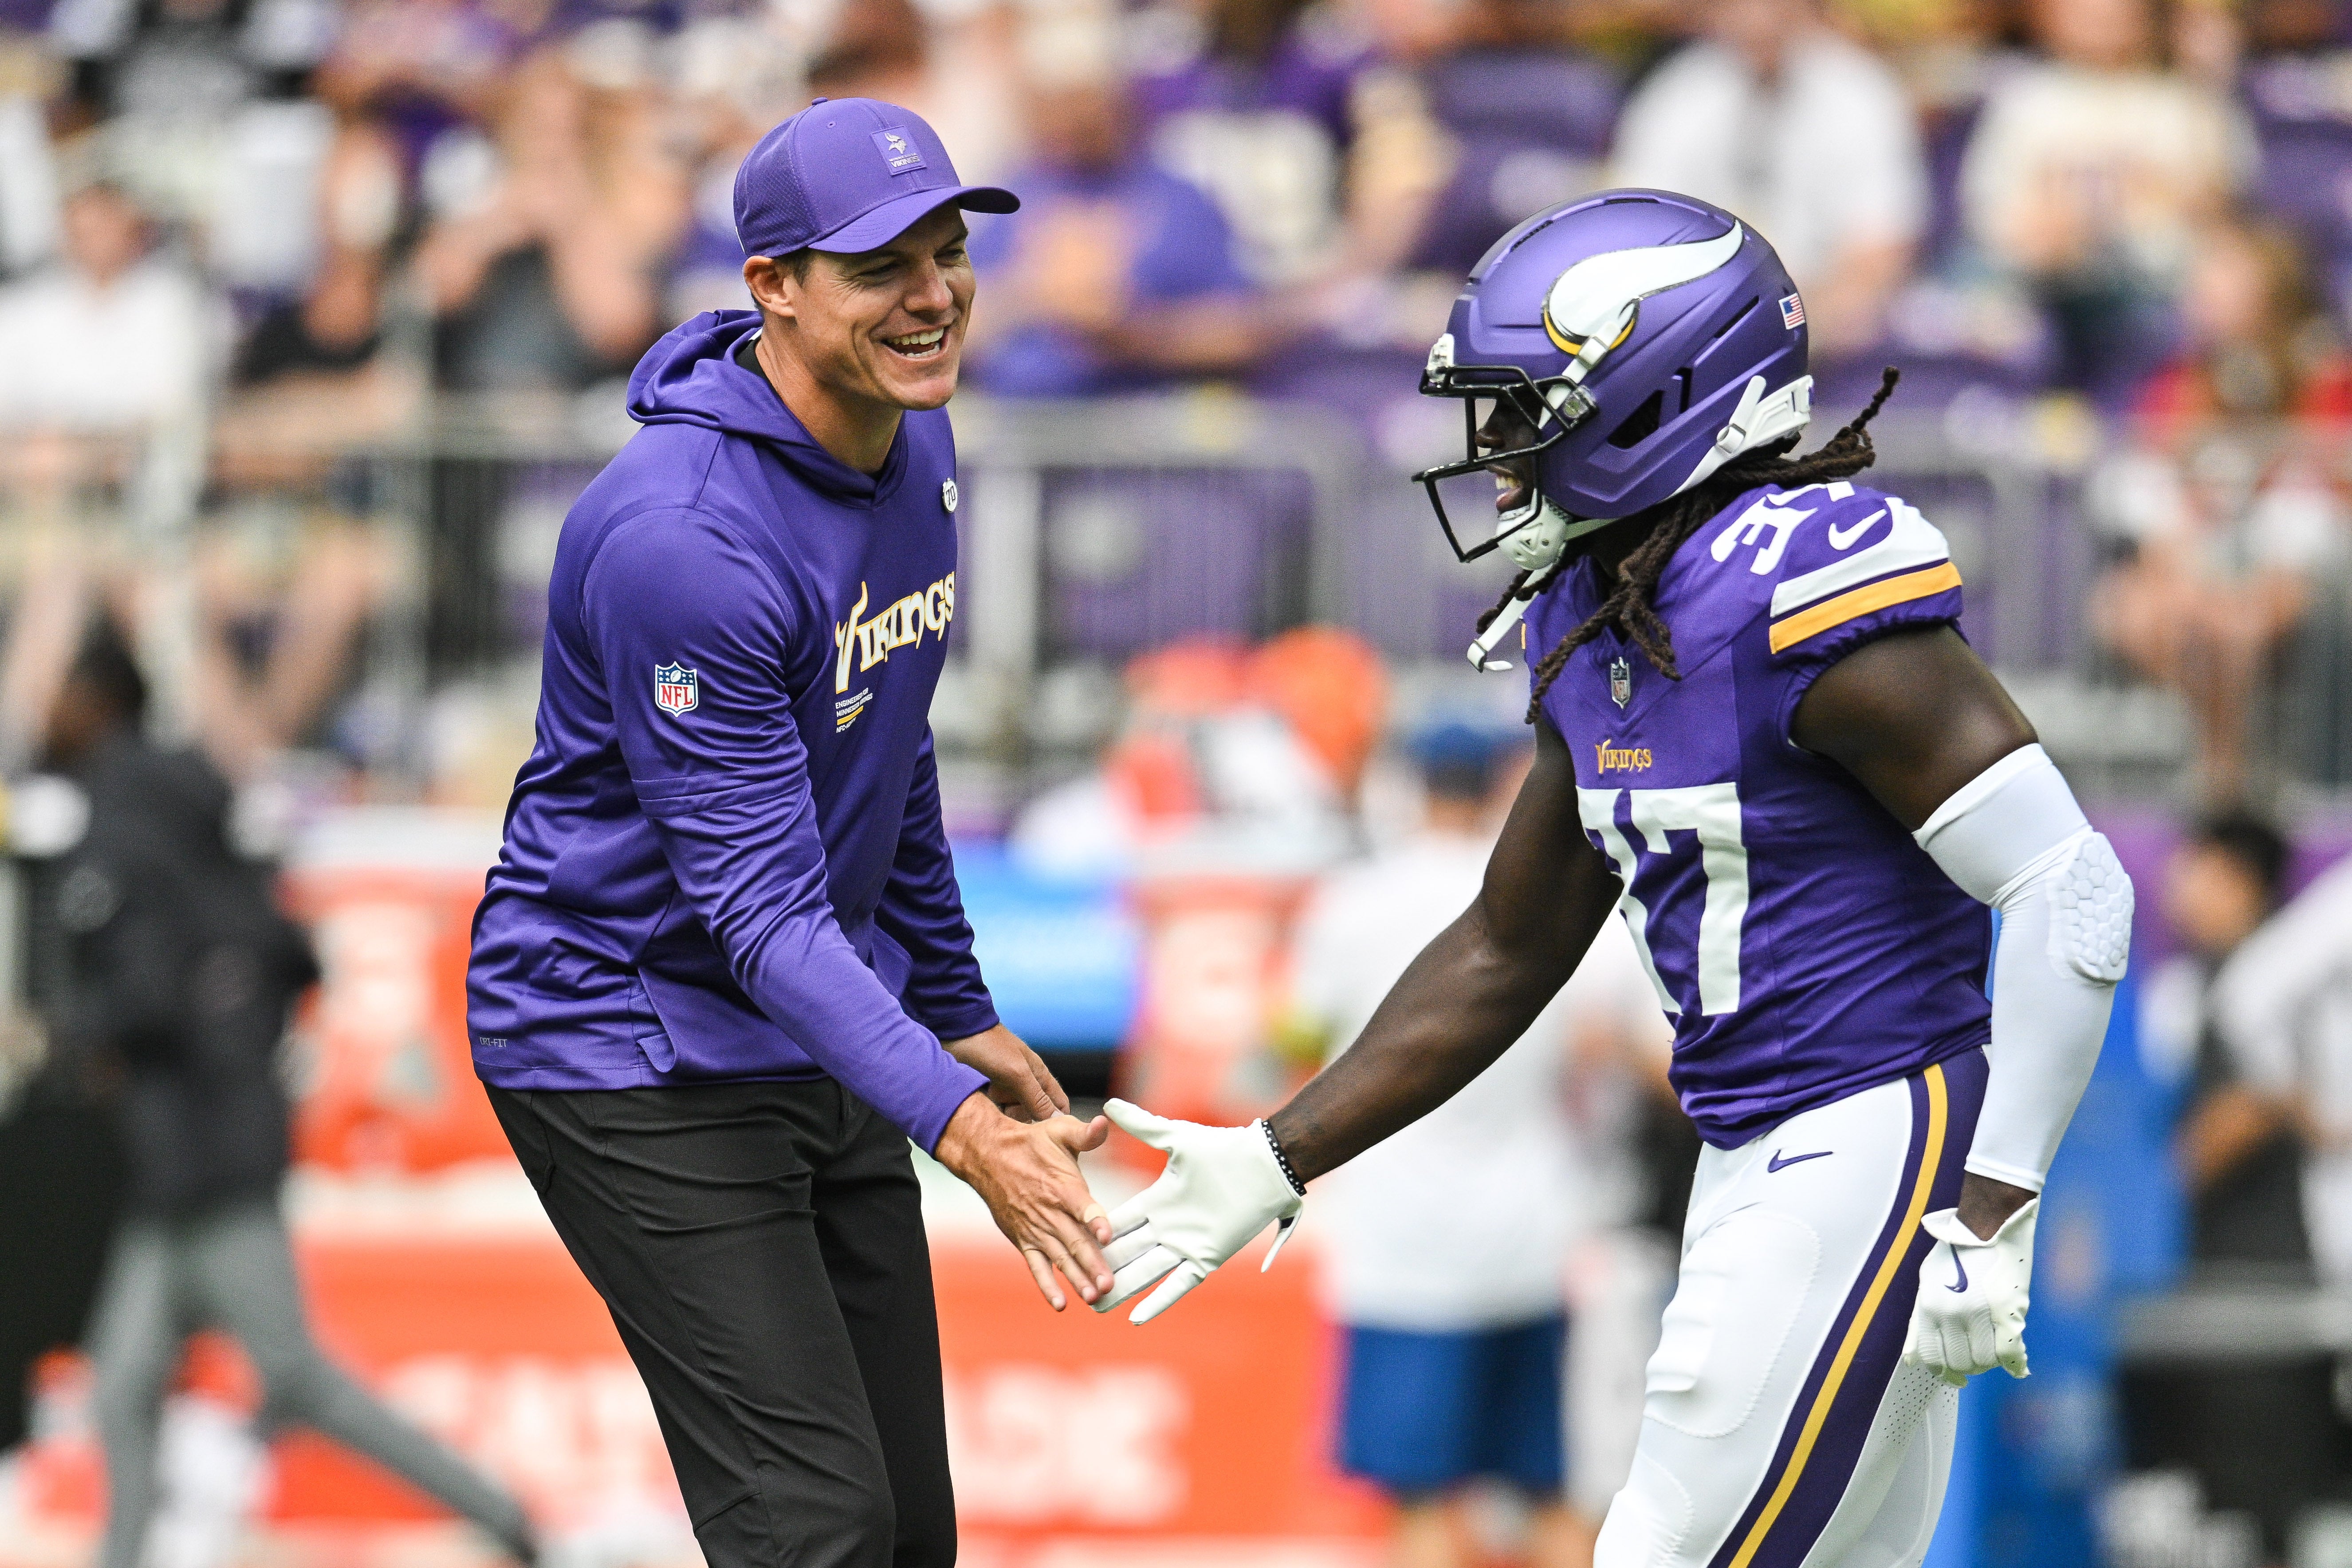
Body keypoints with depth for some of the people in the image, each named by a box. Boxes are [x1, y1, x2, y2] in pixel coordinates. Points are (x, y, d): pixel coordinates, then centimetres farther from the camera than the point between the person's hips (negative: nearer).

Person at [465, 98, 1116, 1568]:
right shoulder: (687, 537, -28)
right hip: (639, 1048, -9)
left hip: (815, 1045, 9)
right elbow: (762, 906, -30)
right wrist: (962, 1130, -40)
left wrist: (961, 1013, 19)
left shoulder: (911, 445, 1)